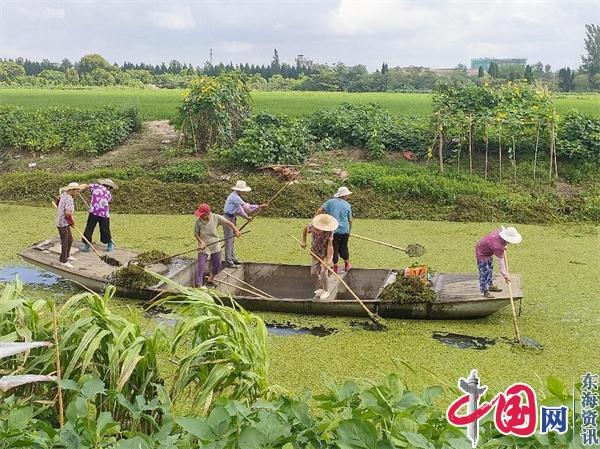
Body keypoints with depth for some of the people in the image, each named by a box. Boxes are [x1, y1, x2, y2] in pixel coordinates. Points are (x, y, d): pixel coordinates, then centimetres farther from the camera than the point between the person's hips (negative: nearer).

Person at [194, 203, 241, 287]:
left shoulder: (216, 217, -11)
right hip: (203, 247, -3)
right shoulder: (198, 221, -12)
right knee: (201, 266, -12)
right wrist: (201, 241, -17)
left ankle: (210, 280, 35)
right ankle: (198, 286, -10)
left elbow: (228, 222, -3)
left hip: (215, 246, 3)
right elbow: (196, 233, -2)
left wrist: (236, 230, -15)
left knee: (217, 265, 12)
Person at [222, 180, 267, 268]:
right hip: (228, 218, -11)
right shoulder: (235, 197, -21)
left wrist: (246, 217, 10)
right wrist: (259, 206, -19)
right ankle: (228, 262, -6)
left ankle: (232, 258, 27)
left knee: (232, 240, 17)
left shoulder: (237, 197, 12)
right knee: (229, 240, -8)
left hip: (232, 218, 11)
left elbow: (239, 209, 18)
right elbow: (245, 206, -23)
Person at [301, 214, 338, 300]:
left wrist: (328, 259, -37)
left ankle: (326, 291, 3)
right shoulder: (312, 226, -20)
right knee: (313, 272, 6)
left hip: (326, 254, -4)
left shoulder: (329, 232, -28)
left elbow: (329, 245, -31)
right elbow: (305, 228, 4)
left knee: (324, 272, -15)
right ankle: (319, 288, 28)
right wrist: (304, 241, 6)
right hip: (316, 253, 4)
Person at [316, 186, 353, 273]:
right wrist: (349, 231, 19)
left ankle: (335, 267, 17)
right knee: (343, 248, 17)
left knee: (334, 248, 10)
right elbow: (350, 220, 4)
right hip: (344, 230, 1)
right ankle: (347, 265, 30)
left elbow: (319, 211, -8)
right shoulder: (347, 205, 1)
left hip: (332, 230, 0)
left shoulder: (330, 202, -1)